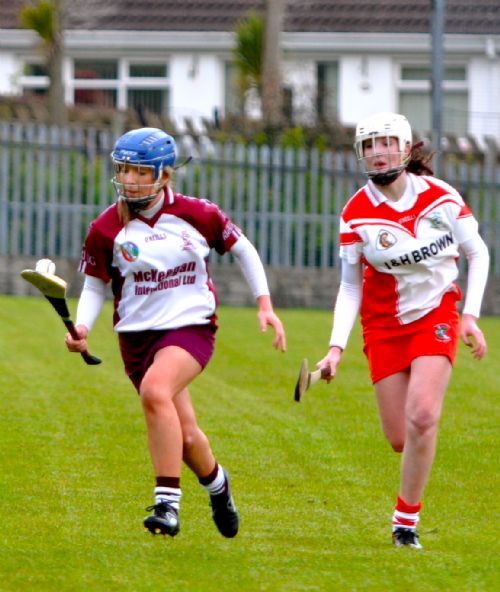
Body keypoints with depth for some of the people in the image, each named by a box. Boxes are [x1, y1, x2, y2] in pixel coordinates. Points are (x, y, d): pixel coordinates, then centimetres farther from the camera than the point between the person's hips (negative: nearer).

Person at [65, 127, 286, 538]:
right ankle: (216, 483, 44)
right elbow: (95, 287, 5)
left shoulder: (197, 215, -6)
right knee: (185, 437, 8)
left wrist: (265, 305, 5)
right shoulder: (106, 230, -4)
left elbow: (242, 248, 9)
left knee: (155, 390, -33)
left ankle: (168, 502, -31)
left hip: (191, 327, -3)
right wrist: (82, 327, -14)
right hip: (137, 333, 3)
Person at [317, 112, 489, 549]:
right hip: (384, 324, 1)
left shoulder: (441, 196, -10)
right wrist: (337, 347, -13)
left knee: (421, 417, -21)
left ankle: (406, 519, -8)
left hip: (437, 316, -1)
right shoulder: (356, 214, -10)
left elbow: (478, 254, 2)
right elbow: (350, 285, -3)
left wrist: (471, 316, -7)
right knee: (400, 438, -3)